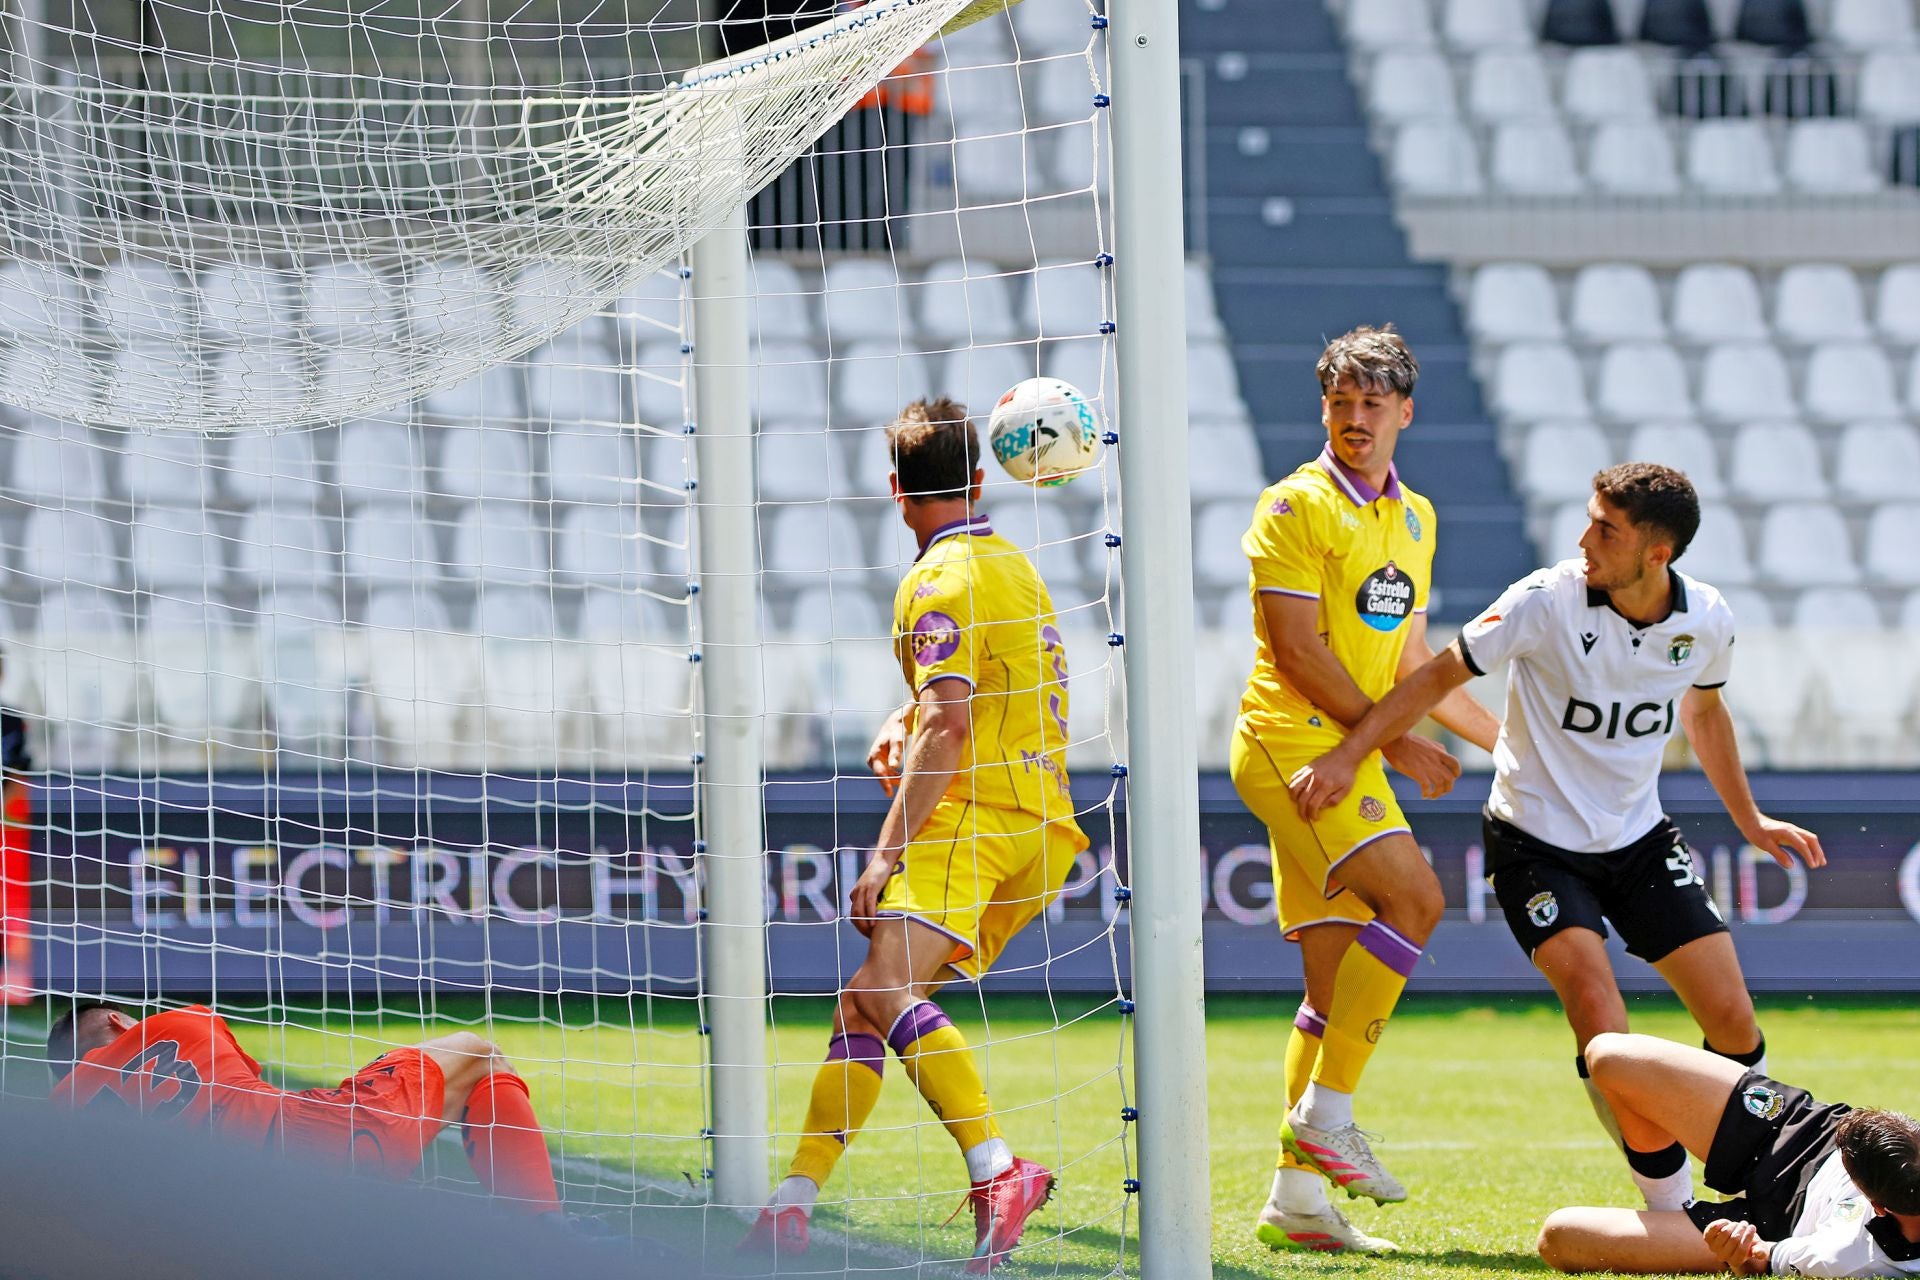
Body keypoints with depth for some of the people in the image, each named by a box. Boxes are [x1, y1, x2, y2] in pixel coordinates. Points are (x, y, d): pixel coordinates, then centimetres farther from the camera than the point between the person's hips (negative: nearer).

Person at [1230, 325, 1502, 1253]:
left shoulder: (1414, 518, 18)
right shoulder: (1297, 507, -6)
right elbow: (1298, 647, -13)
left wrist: (1503, 736, 26)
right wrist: (1393, 739, -13)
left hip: (1354, 756, 8)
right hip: (1289, 742, -8)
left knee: (1335, 981, 5)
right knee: (1413, 896, -23)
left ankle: (1298, 1195, 7)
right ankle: (1326, 1114, -18)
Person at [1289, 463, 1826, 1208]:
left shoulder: (1707, 621, -7)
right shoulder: (1547, 601, -20)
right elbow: (1440, 676, -12)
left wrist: (1751, 821, 23)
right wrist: (1347, 755, -19)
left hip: (1640, 839, 4)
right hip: (1536, 839, -4)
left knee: (1733, 1021, -3)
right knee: (1599, 1017, -23)